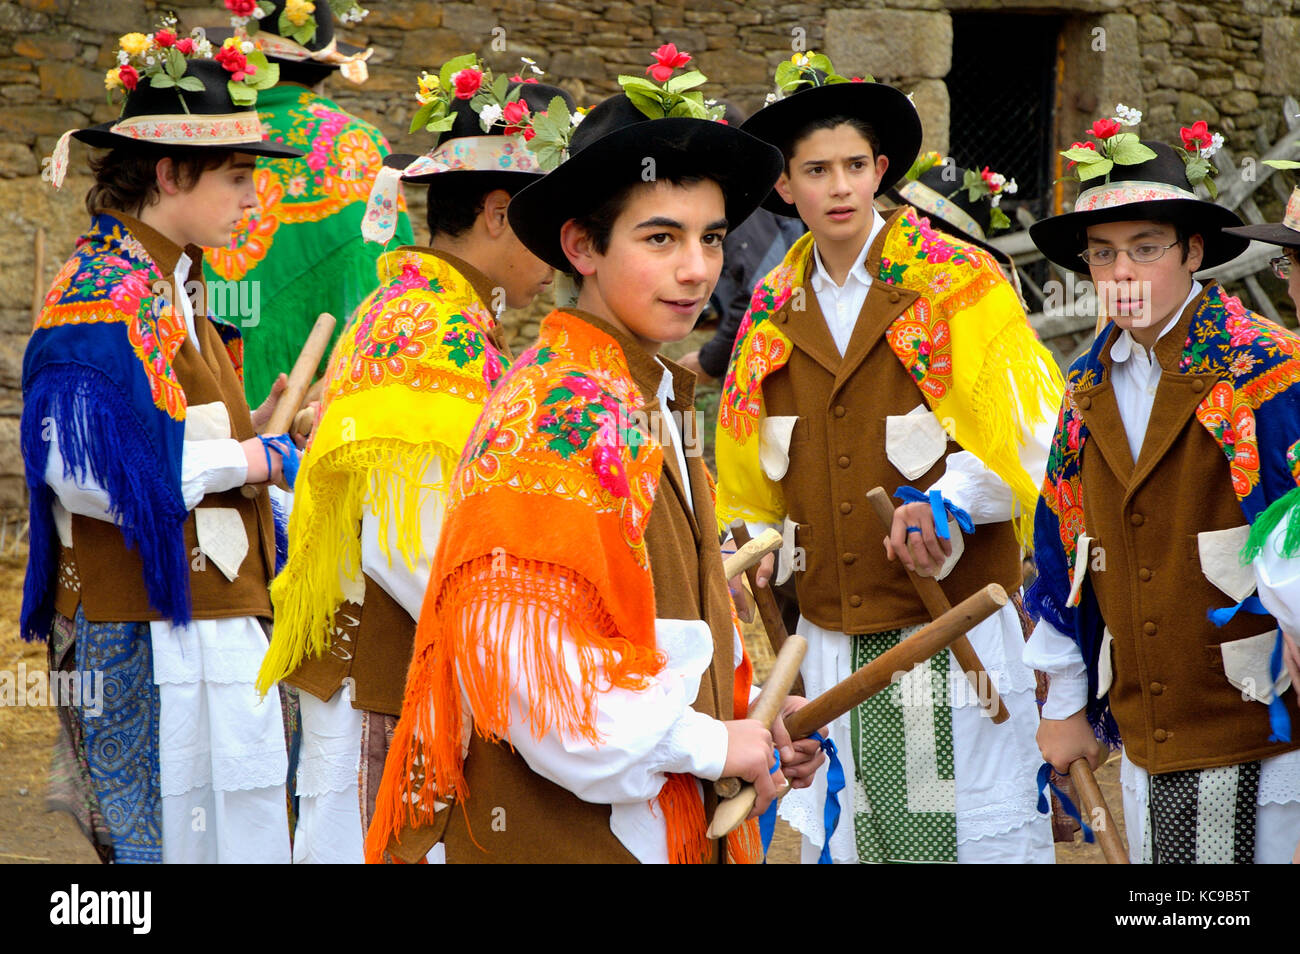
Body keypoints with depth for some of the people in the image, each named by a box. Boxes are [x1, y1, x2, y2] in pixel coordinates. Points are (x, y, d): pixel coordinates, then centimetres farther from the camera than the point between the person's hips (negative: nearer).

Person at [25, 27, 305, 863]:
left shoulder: (170, 283, 15)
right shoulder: (106, 292, -15)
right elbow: (88, 467, -25)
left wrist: (252, 435, 4)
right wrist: (247, 459, -16)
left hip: (207, 614, 10)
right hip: (149, 633, -10)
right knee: (170, 831, -3)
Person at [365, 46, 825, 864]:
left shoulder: (649, 400, 12)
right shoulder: (558, 409, -17)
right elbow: (516, 643, -24)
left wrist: (746, 720, 5)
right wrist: (708, 742, -16)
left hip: (660, 820, 8)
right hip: (559, 830, -8)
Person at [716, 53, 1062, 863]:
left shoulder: (960, 284, -4)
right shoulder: (772, 313, 10)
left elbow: (1038, 433, -8)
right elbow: (752, 478, 20)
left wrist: (954, 500, -21)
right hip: (832, 637, 4)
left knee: (983, 832, -3)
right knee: (842, 832, 9)